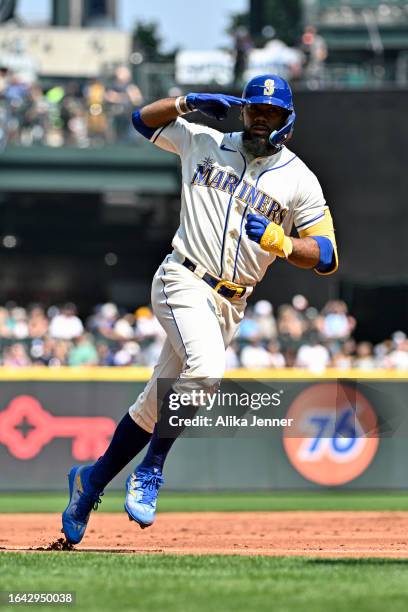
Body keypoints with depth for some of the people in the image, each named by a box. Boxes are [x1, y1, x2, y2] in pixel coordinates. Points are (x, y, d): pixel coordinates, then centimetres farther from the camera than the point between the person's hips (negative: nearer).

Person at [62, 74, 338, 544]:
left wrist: (280, 243, -19)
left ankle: (93, 479, 25)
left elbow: (327, 258, 0)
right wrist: (189, 102, 3)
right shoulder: (203, 143, 9)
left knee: (157, 404, 7)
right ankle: (150, 472, -20)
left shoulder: (299, 180, 6)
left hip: (230, 304, 3)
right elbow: (144, 119, 20)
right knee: (206, 368, -31)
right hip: (183, 281, -3)